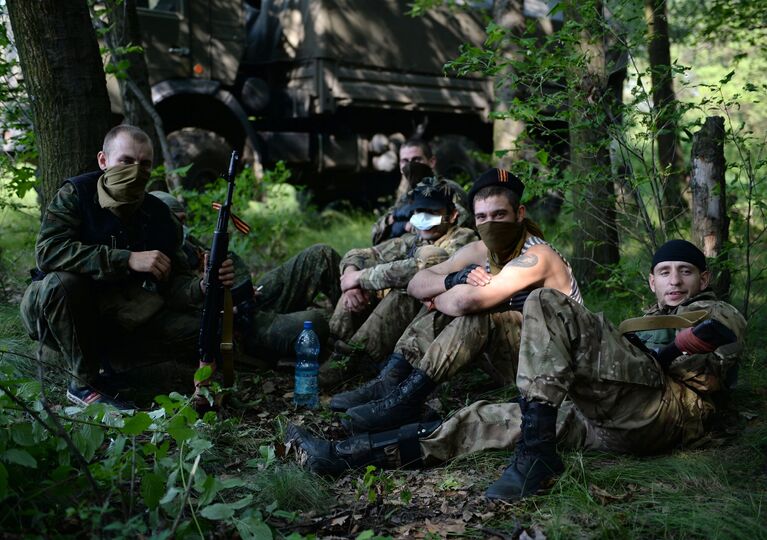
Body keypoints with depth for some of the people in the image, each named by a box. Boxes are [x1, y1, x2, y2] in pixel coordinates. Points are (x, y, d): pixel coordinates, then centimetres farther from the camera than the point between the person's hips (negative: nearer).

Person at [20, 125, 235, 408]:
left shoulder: (158, 216, -4)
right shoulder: (76, 193, -15)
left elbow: (173, 282, -6)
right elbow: (47, 250, -32)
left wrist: (202, 286, -31)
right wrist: (128, 259, -37)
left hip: (115, 313, 4)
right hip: (50, 307, -3)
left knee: (194, 329, -14)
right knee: (63, 281, -38)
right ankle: (84, 383, -18)